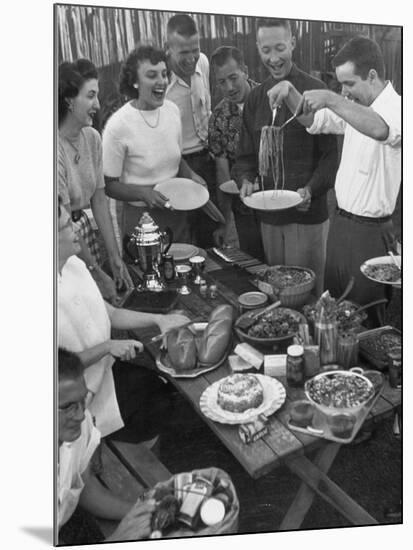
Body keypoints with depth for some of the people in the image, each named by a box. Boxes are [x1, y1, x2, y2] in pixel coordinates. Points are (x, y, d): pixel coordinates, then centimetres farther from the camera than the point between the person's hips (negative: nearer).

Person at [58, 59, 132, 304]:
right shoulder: (57, 148, -23)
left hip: (82, 224, 6)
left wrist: (115, 257, -2)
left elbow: (99, 199, 0)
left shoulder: (92, 137, -2)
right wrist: (98, 273, -16)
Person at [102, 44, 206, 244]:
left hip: (177, 211, 6)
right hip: (140, 216, -5)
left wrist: (190, 175, -5)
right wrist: (144, 193, -26)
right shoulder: (117, 126, -18)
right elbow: (109, 185, -12)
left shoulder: (172, 109, 0)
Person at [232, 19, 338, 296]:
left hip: (308, 213, -5)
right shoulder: (255, 98, 10)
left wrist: (311, 190, -22)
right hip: (268, 214, 5)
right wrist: (245, 179, -8)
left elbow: (331, 154, -8)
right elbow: (246, 154, 12)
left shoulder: (315, 91, -7)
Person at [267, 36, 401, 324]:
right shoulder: (356, 109, 9)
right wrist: (290, 91, -5)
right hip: (341, 222, 8)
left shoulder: (396, 108, -16)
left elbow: (380, 130, -38)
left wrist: (330, 99, -35)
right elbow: (314, 121, 12)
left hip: (370, 231, -7)